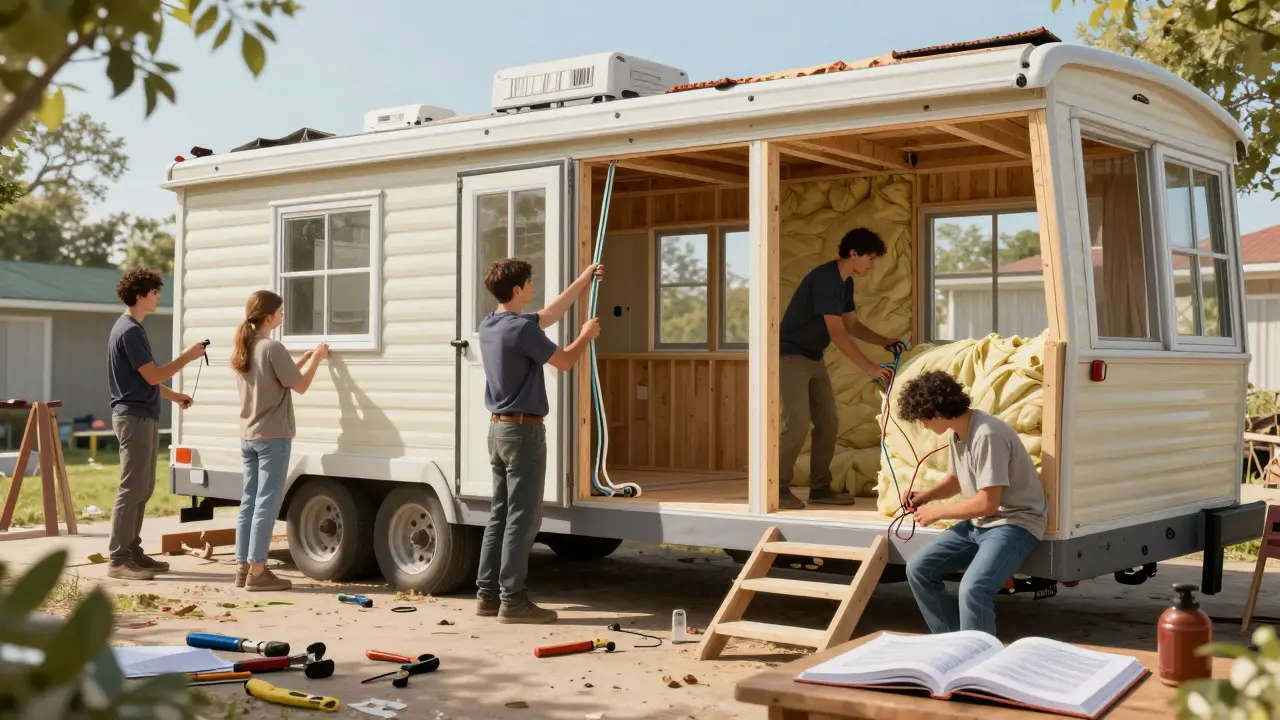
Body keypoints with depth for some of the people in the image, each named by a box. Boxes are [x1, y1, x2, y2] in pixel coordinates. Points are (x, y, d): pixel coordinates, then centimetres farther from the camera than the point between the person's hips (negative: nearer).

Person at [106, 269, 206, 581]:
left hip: (143, 416, 10)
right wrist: (187, 357, -11)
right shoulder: (129, 331, -16)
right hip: (134, 417, -10)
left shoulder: (132, 328, 16)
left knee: (143, 488, 13)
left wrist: (175, 396, 26)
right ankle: (117, 559, -6)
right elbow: (152, 376, -19)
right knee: (132, 489, -9)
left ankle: (132, 551, 18)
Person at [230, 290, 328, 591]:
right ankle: (257, 571, -4)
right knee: (266, 503, -5)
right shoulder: (272, 348, -16)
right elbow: (300, 385, -10)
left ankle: (243, 567, 14)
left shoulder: (242, 349, 10)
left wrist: (304, 359, 16)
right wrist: (316, 359, 4)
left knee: (249, 501, 11)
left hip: (248, 437, 8)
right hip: (272, 437, -8)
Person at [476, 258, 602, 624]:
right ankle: (513, 600, -3)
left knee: (500, 515, 12)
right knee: (522, 518, -5)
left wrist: (584, 280, 27)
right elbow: (564, 361, -7)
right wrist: (587, 335, 12)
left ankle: (488, 594, 14)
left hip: (499, 429, 9)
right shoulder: (522, 329, -18)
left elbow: (549, 315, 22)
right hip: (523, 431, -9)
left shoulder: (489, 325, 10)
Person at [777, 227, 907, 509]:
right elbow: (837, 333, -28)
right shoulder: (824, 279, -23)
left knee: (828, 423, 5)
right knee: (799, 423, -16)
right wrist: (870, 368, -28)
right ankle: (779, 488, -6)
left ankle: (820, 487, 11)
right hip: (791, 356, -9)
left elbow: (851, 325, 19)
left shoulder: (845, 283, 7)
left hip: (814, 359, 10)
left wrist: (886, 342, 6)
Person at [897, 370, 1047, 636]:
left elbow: (988, 503, -26)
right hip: (979, 523, 10)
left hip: (1014, 523, -10)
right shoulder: (958, 432, 5)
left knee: (973, 589, -32)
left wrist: (937, 512, -13)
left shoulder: (986, 435, -25)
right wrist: (925, 495, 5)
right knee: (918, 569, 4)